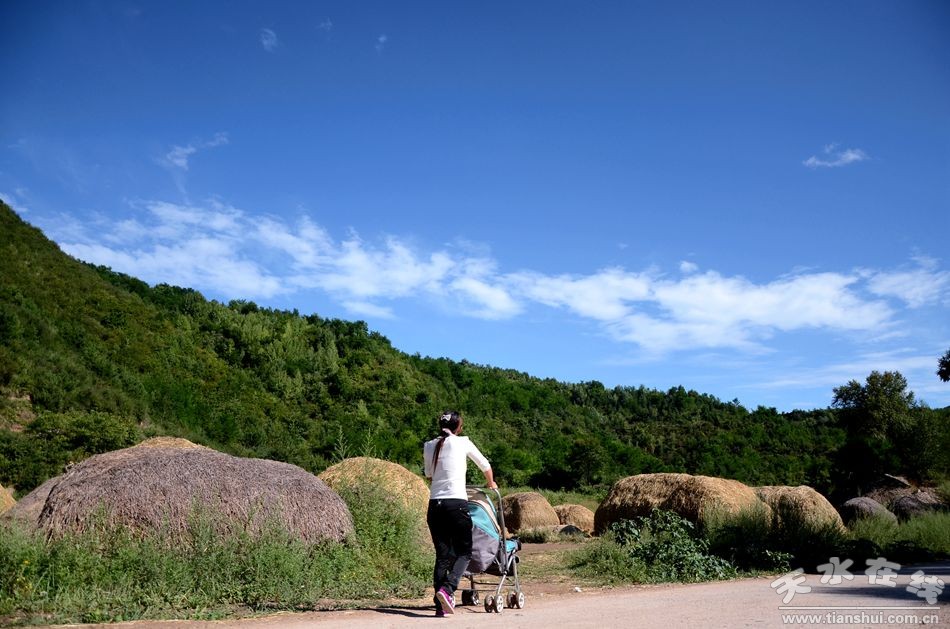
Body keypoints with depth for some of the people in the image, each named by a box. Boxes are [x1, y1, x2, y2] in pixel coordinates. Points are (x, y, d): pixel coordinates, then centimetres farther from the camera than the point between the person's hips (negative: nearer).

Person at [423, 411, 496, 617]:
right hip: (456, 503, -4)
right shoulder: (463, 442, 3)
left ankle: (440, 604, 7)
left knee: (442, 554, 10)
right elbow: (485, 465, 17)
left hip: (434, 505, 4)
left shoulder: (429, 446, 11)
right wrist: (491, 484, 35)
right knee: (464, 552, 6)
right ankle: (447, 589, -15)